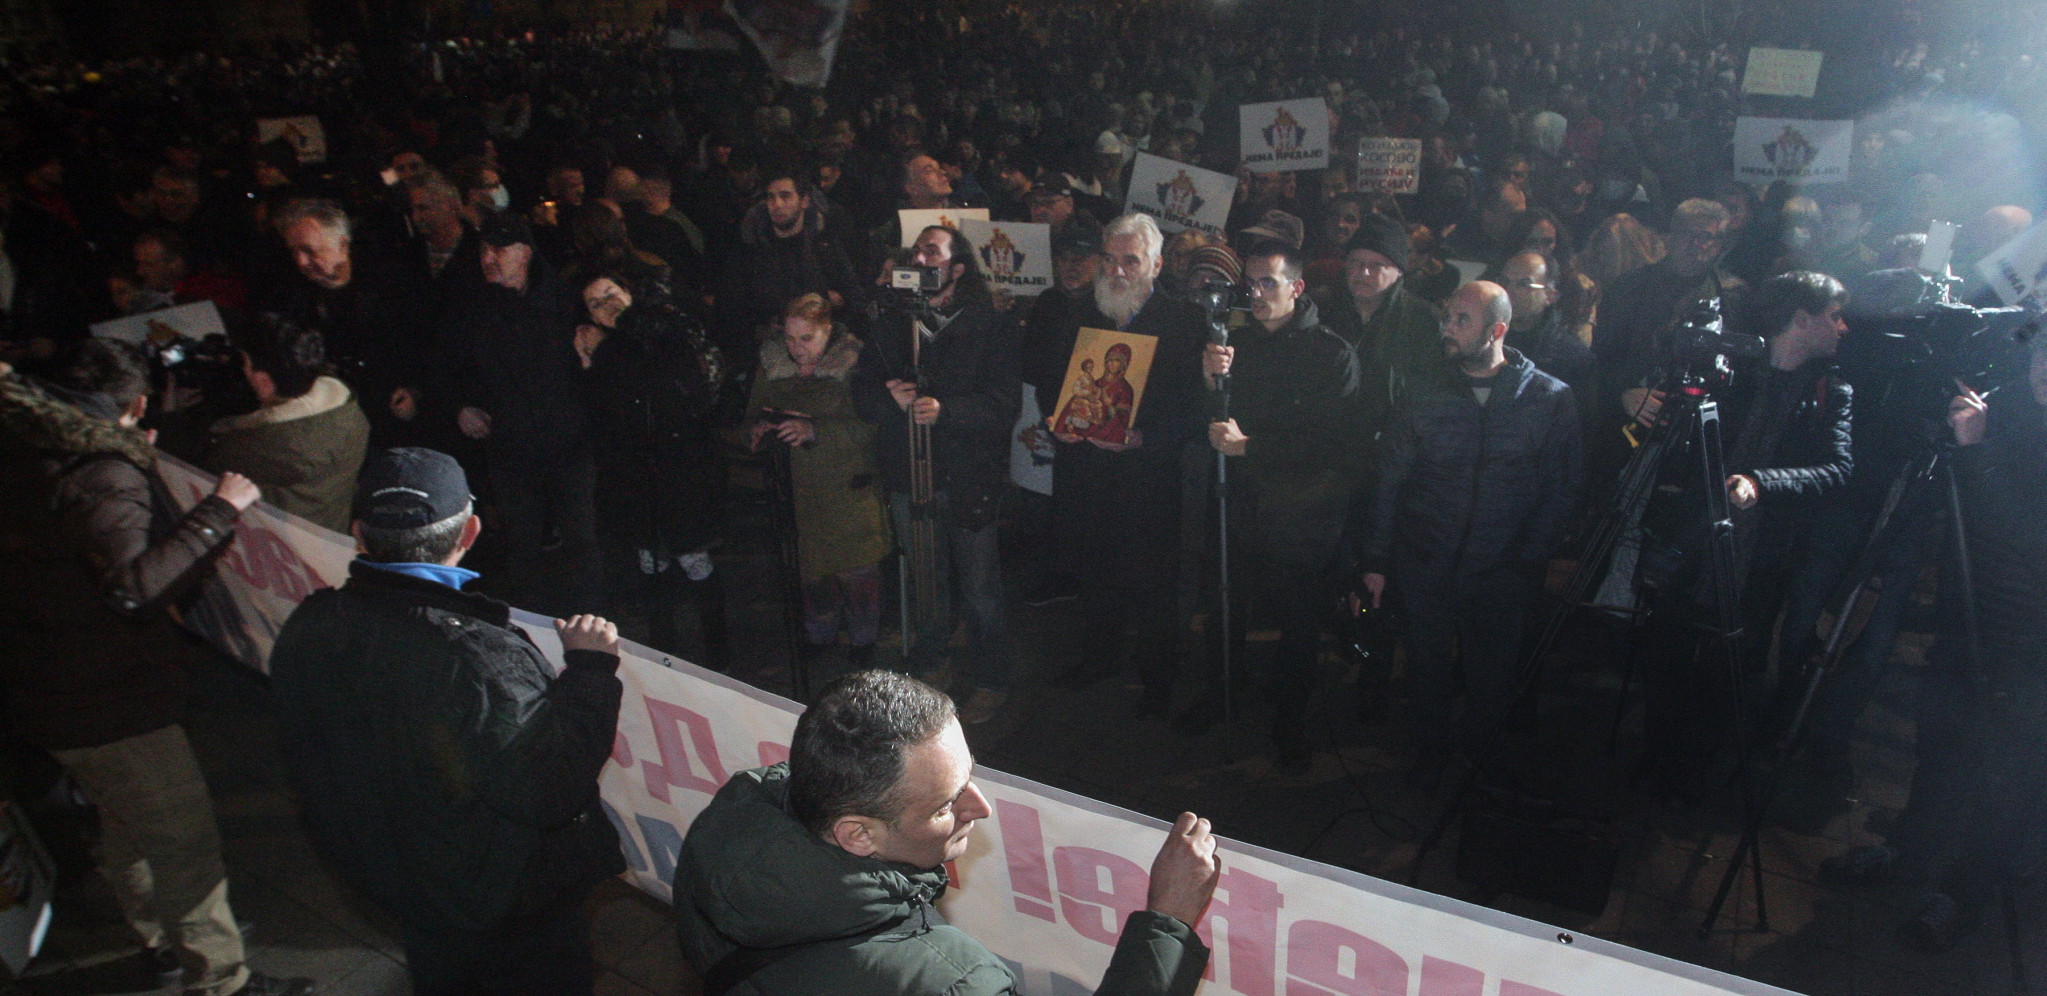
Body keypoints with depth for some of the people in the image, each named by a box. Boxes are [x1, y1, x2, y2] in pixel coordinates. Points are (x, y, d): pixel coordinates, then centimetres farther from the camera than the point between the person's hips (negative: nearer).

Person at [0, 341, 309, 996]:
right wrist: (218, 512, -35)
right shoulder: (102, 476, -26)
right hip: (106, 702, -10)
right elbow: (133, 586, -40)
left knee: (129, 823, 26)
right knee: (184, 837, 1)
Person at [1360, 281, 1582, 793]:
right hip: (1425, 567, 1)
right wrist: (1377, 559, 1)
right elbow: (1389, 479, 3)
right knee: (1427, 668, 12)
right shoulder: (1425, 396, 0)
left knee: (1492, 683, 8)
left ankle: (1477, 752, 37)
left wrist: (1527, 564, -8)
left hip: (1501, 575, -1)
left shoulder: (1551, 400, -5)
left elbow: (1560, 492, -2)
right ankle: (1432, 751, 37)